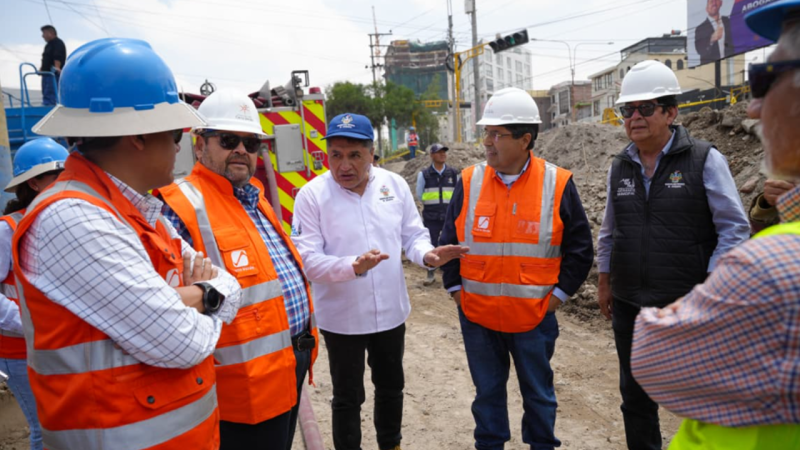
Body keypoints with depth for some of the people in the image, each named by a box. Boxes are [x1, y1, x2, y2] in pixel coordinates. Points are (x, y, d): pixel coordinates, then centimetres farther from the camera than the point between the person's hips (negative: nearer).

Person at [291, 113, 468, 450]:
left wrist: (426, 255, -19)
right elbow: (307, 258, -17)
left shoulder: (395, 185, -3)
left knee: (391, 387, 23)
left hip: (390, 311, 4)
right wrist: (352, 266, -32)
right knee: (347, 397, 13)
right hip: (341, 317, -4)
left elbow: (413, 235, 3)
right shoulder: (312, 195, -13)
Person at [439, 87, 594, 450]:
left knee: (539, 393, 17)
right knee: (487, 392, 18)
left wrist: (557, 295, -4)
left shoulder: (557, 184, -7)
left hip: (534, 317, -1)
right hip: (477, 315, 2)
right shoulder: (470, 181, -2)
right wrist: (455, 289, 3)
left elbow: (580, 248, 0)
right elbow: (449, 241, 6)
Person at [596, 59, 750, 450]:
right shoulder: (620, 166, 6)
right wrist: (604, 282, 12)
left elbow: (734, 228, -8)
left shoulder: (705, 160, -8)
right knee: (635, 396, 16)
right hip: (629, 306, 4)